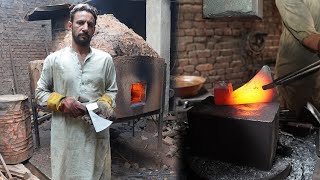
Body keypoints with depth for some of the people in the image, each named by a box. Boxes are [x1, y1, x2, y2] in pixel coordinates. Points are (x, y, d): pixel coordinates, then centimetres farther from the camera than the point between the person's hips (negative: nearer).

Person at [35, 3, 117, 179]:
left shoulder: (105, 59, 3)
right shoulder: (54, 59, 0)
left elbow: (112, 90, 12)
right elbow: (40, 92, 7)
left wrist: (105, 103, -9)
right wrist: (61, 102, -11)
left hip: (97, 132, 1)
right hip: (65, 133, -1)